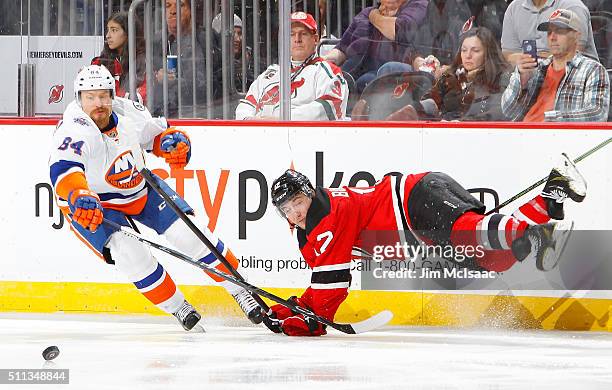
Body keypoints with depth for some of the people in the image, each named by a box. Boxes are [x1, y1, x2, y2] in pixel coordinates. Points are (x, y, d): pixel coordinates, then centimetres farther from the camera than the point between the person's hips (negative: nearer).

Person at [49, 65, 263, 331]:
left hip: (140, 187, 5)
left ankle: (238, 288, 11)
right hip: (95, 205, -4)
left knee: (190, 233, -5)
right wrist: (80, 199, -67)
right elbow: (63, 172, -48)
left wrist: (172, 140, -16)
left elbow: (156, 133, 7)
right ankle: (177, 307, -1)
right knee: (130, 253, -23)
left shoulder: (128, 111, -13)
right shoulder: (73, 131, -30)